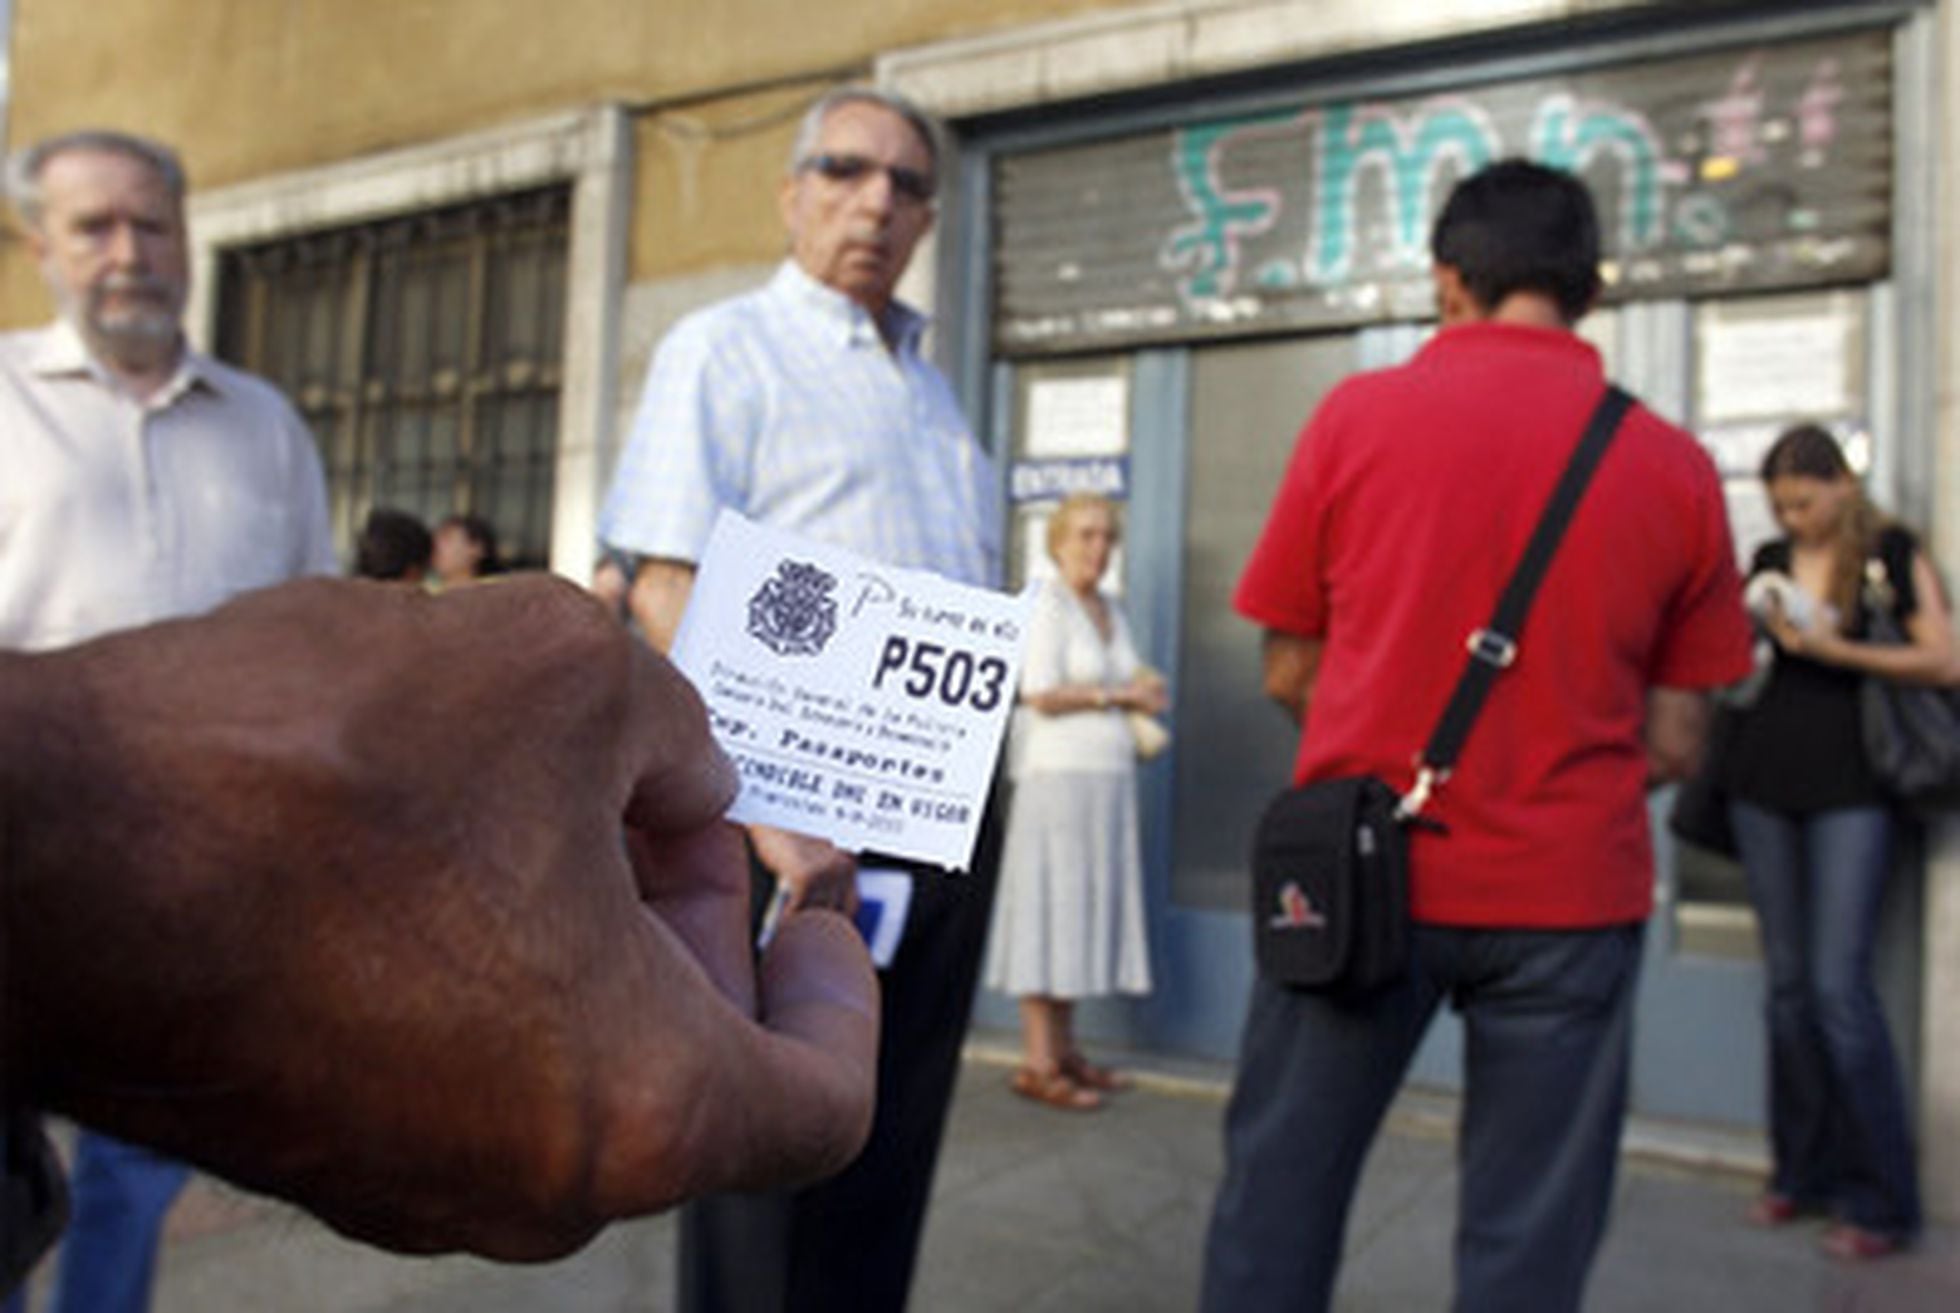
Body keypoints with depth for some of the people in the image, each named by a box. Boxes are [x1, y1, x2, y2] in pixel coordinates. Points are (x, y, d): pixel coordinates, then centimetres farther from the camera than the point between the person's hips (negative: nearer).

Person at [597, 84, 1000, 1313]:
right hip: (806, 819, -6)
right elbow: (666, 593, -13)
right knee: (772, 1154, 4)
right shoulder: (726, 348, -2)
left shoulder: (932, 387, 19)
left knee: (891, 1155, 15)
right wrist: (769, 814, -21)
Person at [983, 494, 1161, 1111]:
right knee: (1051, 909, -6)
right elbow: (1041, 695, -13)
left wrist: (1142, 691, 4)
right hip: (1061, 774, -8)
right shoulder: (1047, 603, -6)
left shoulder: (1112, 611, 17)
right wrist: (1114, 695, -7)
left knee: (1085, 910, 9)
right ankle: (1037, 1064, -1)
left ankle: (1064, 1050, 17)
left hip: (1111, 777, 8)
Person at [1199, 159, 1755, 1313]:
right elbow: (1675, 746, 1)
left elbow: (1289, 674, 0)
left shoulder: (1356, 414, -4)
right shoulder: (1676, 465, -1)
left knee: (1280, 1188, 14)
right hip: (1571, 896, 1)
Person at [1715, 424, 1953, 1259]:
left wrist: (1832, 649, -15)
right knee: (1788, 985, 8)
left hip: (1849, 789, -4)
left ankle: (1880, 1200, 5)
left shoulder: (1893, 551, 0)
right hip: (1763, 783, 4)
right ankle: (1802, 1174, 19)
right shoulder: (1769, 559, 12)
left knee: (1839, 985, -8)